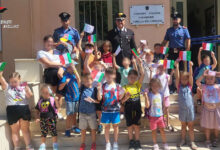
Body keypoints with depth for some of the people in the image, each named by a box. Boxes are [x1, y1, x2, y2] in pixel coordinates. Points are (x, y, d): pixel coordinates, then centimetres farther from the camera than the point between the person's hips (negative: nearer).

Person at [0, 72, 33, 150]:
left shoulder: (23, 87, 7)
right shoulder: (7, 87, 6)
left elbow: (30, 95, -4)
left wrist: (27, 88, -19)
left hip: (24, 109, 1)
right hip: (12, 110, 0)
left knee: (25, 129, 9)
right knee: (15, 130, 10)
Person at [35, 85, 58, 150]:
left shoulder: (52, 99, -6)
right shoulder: (40, 101, 2)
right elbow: (38, 111, 8)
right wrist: (37, 118, 1)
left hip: (51, 119, -3)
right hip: (43, 119, 3)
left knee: (53, 132, 6)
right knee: (43, 133, 12)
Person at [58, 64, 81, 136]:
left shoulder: (74, 75, 5)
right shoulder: (65, 76, -12)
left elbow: (78, 82, -9)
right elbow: (60, 88, -14)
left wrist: (75, 71, -11)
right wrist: (65, 82, -32)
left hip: (76, 97, 6)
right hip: (69, 99, -6)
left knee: (74, 114, 18)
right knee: (69, 115, 0)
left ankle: (74, 127, 33)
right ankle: (67, 130, 13)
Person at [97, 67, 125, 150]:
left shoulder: (118, 86, -1)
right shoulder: (103, 86, -2)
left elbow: (120, 98, 5)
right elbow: (99, 98, -4)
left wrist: (122, 93, -13)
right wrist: (99, 90, -19)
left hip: (115, 110, 0)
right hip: (105, 110, 0)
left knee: (115, 125, 10)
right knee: (107, 126, 9)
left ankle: (115, 143, 26)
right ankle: (108, 143, 24)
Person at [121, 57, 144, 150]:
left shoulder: (138, 85, 3)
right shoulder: (125, 87, -3)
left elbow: (142, 75, -11)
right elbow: (122, 101, -3)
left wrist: (140, 64, -19)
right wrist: (126, 97, -24)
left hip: (137, 108, 1)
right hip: (128, 109, -1)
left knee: (136, 125, 5)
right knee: (130, 125, 7)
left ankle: (137, 142, 18)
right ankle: (131, 142, 23)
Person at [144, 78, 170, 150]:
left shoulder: (160, 94, 1)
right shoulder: (149, 95, -11)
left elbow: (162, 105, 9)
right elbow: (147, 106, -18)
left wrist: (164, 115, 10)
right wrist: (146, 97, -30)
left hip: (160, 116, 3)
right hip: (152, 116, -3)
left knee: (162, 130, 10)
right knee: (154, 131, 8)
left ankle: (165, 144, 25)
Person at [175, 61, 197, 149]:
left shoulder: (190, 85, 0)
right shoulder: (179, 86, 0)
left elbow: (190, 76, -12)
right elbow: (177, 77, -12)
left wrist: (190, 66, -25)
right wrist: (177, 66, -22)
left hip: (190, 108, -1)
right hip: (182, 109, 1)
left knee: (190, 126, 8)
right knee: (183, 125, 14)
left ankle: (192, 142, 17)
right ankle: (183, 140, 28)